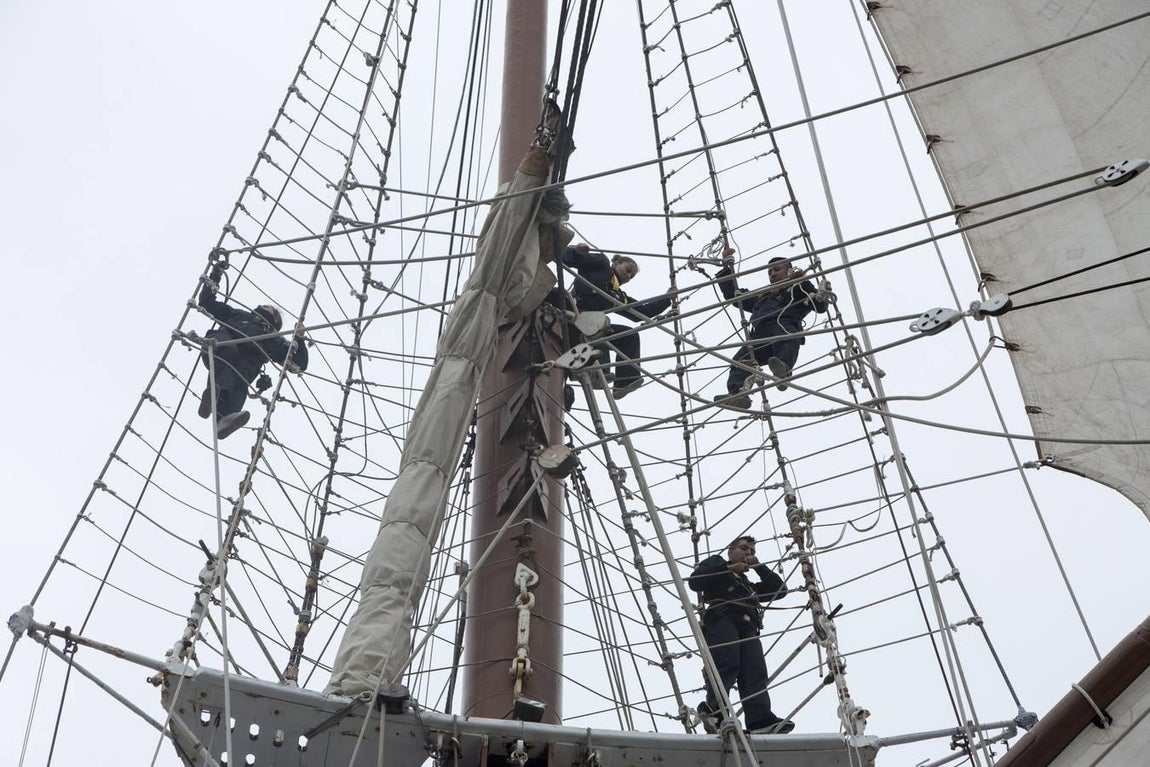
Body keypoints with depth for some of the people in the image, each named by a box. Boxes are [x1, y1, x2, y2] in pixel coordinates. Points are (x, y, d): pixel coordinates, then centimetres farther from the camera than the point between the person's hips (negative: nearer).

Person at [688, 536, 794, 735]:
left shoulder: (750, 586, 46)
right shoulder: (716, 563, 30)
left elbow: (780, 590, 33)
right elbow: (695, 581, 8)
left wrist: (759, 567, 27)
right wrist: (728, 568, 4)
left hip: (748, 628, 5)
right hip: (722, 619, -5)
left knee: (755, 672, -18)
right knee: (727, 665, -29)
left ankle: (759, 721, -35)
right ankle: (713, 709, -41)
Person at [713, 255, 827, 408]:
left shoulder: (797, 289, 31)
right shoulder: (762, 295, 46)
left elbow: (821, 306, 13)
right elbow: (732, 295, 52)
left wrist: (804, 282, 6)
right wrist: (727, 270, 47)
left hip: (784, 323, -4)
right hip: (760, 332, 4)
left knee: (786, 340, -42)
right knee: (740, 360, -26)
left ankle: (783, 368, -70)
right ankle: (737, 393, -49)